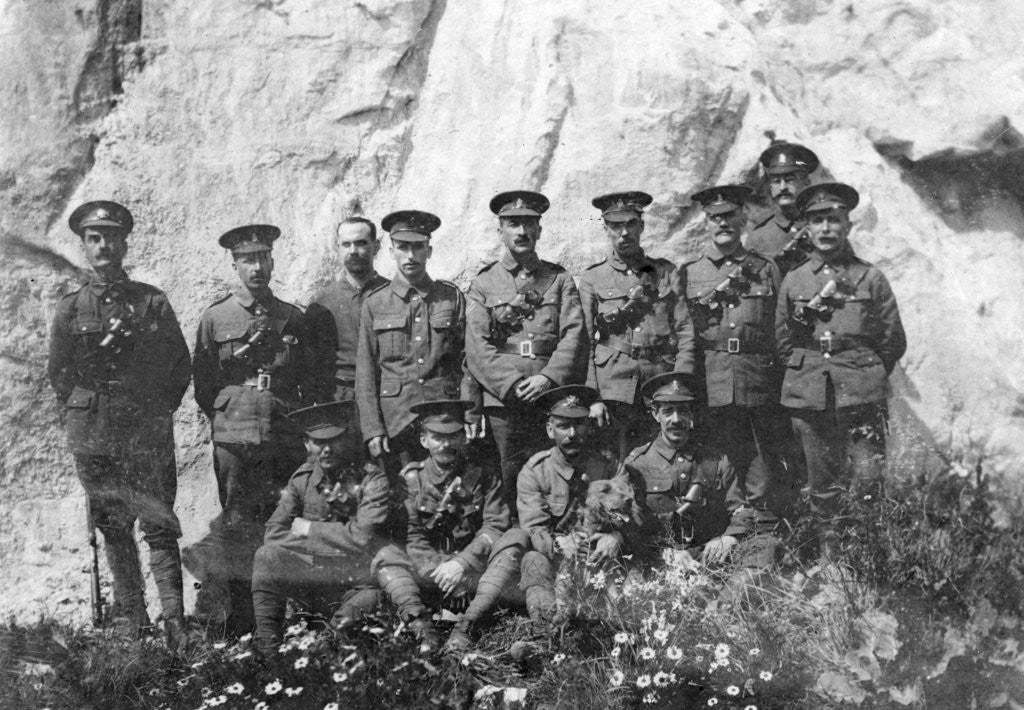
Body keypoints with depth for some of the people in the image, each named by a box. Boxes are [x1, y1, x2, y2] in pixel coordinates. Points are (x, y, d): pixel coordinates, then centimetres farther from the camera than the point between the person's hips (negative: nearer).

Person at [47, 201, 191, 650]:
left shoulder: (152, 302, 2)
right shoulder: (70, 309, 4)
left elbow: (180, 365, 7)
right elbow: (59, 375, 11)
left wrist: (157, 411, 5)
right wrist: (81, 418, 8)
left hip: (149, 431, -2)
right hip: (92, 436, 2)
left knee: (158, 525, -5)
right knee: (112, 527, 9)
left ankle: (175, 622, -5)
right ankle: (131, 619, 21)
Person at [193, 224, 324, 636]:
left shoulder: (293, 318, 13)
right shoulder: (215, 319, 8)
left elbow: (313, 380, 15)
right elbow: (203, 383, 11)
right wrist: (227, 418, 5)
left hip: (287, 437, 2)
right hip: (234, 438, -1)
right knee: (238, 525, -1)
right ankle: (241, 621, 5)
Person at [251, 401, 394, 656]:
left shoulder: (373, 481, -12)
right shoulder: (304, 477, 4)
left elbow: (363, 539, -22)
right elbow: (274, 533, 0)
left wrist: (309, 529, -10)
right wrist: (330, 541, -15)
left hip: (357, 577, -5)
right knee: (266, 558, -17)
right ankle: (267, 650, -11)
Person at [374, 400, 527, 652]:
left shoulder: (484, 474, 4)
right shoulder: (411, 478, 4)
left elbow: (496, 526, -6)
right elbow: (412, 536, -2)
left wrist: (462, 562, -19)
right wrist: (438, 572, -19)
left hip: (475, 568, 0)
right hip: (428, 570, 0)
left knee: (516, 537, -26)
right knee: (386, 556, -22)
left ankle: (466, 626, -37)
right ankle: (421, 626, -40)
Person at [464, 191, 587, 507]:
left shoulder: (560, 279, 13)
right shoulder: (483, 283, 11)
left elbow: (574, 335, 2)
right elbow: (477, 347, 1)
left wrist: (549, 378, -13)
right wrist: (512, 385, -12)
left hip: (553, 395, 1)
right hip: (503, 399, 0)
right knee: (510, 478, -2)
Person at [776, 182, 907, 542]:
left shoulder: (871, 278, 6)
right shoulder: (793, 281, 8)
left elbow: (894, 342, 10)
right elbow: (783, 341, 16)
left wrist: (864, 375, 10)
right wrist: (808, 374, 11)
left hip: (862, 398, -1)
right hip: (809, 400, 1)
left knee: (867, 483, -7)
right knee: (822, 487, 6)